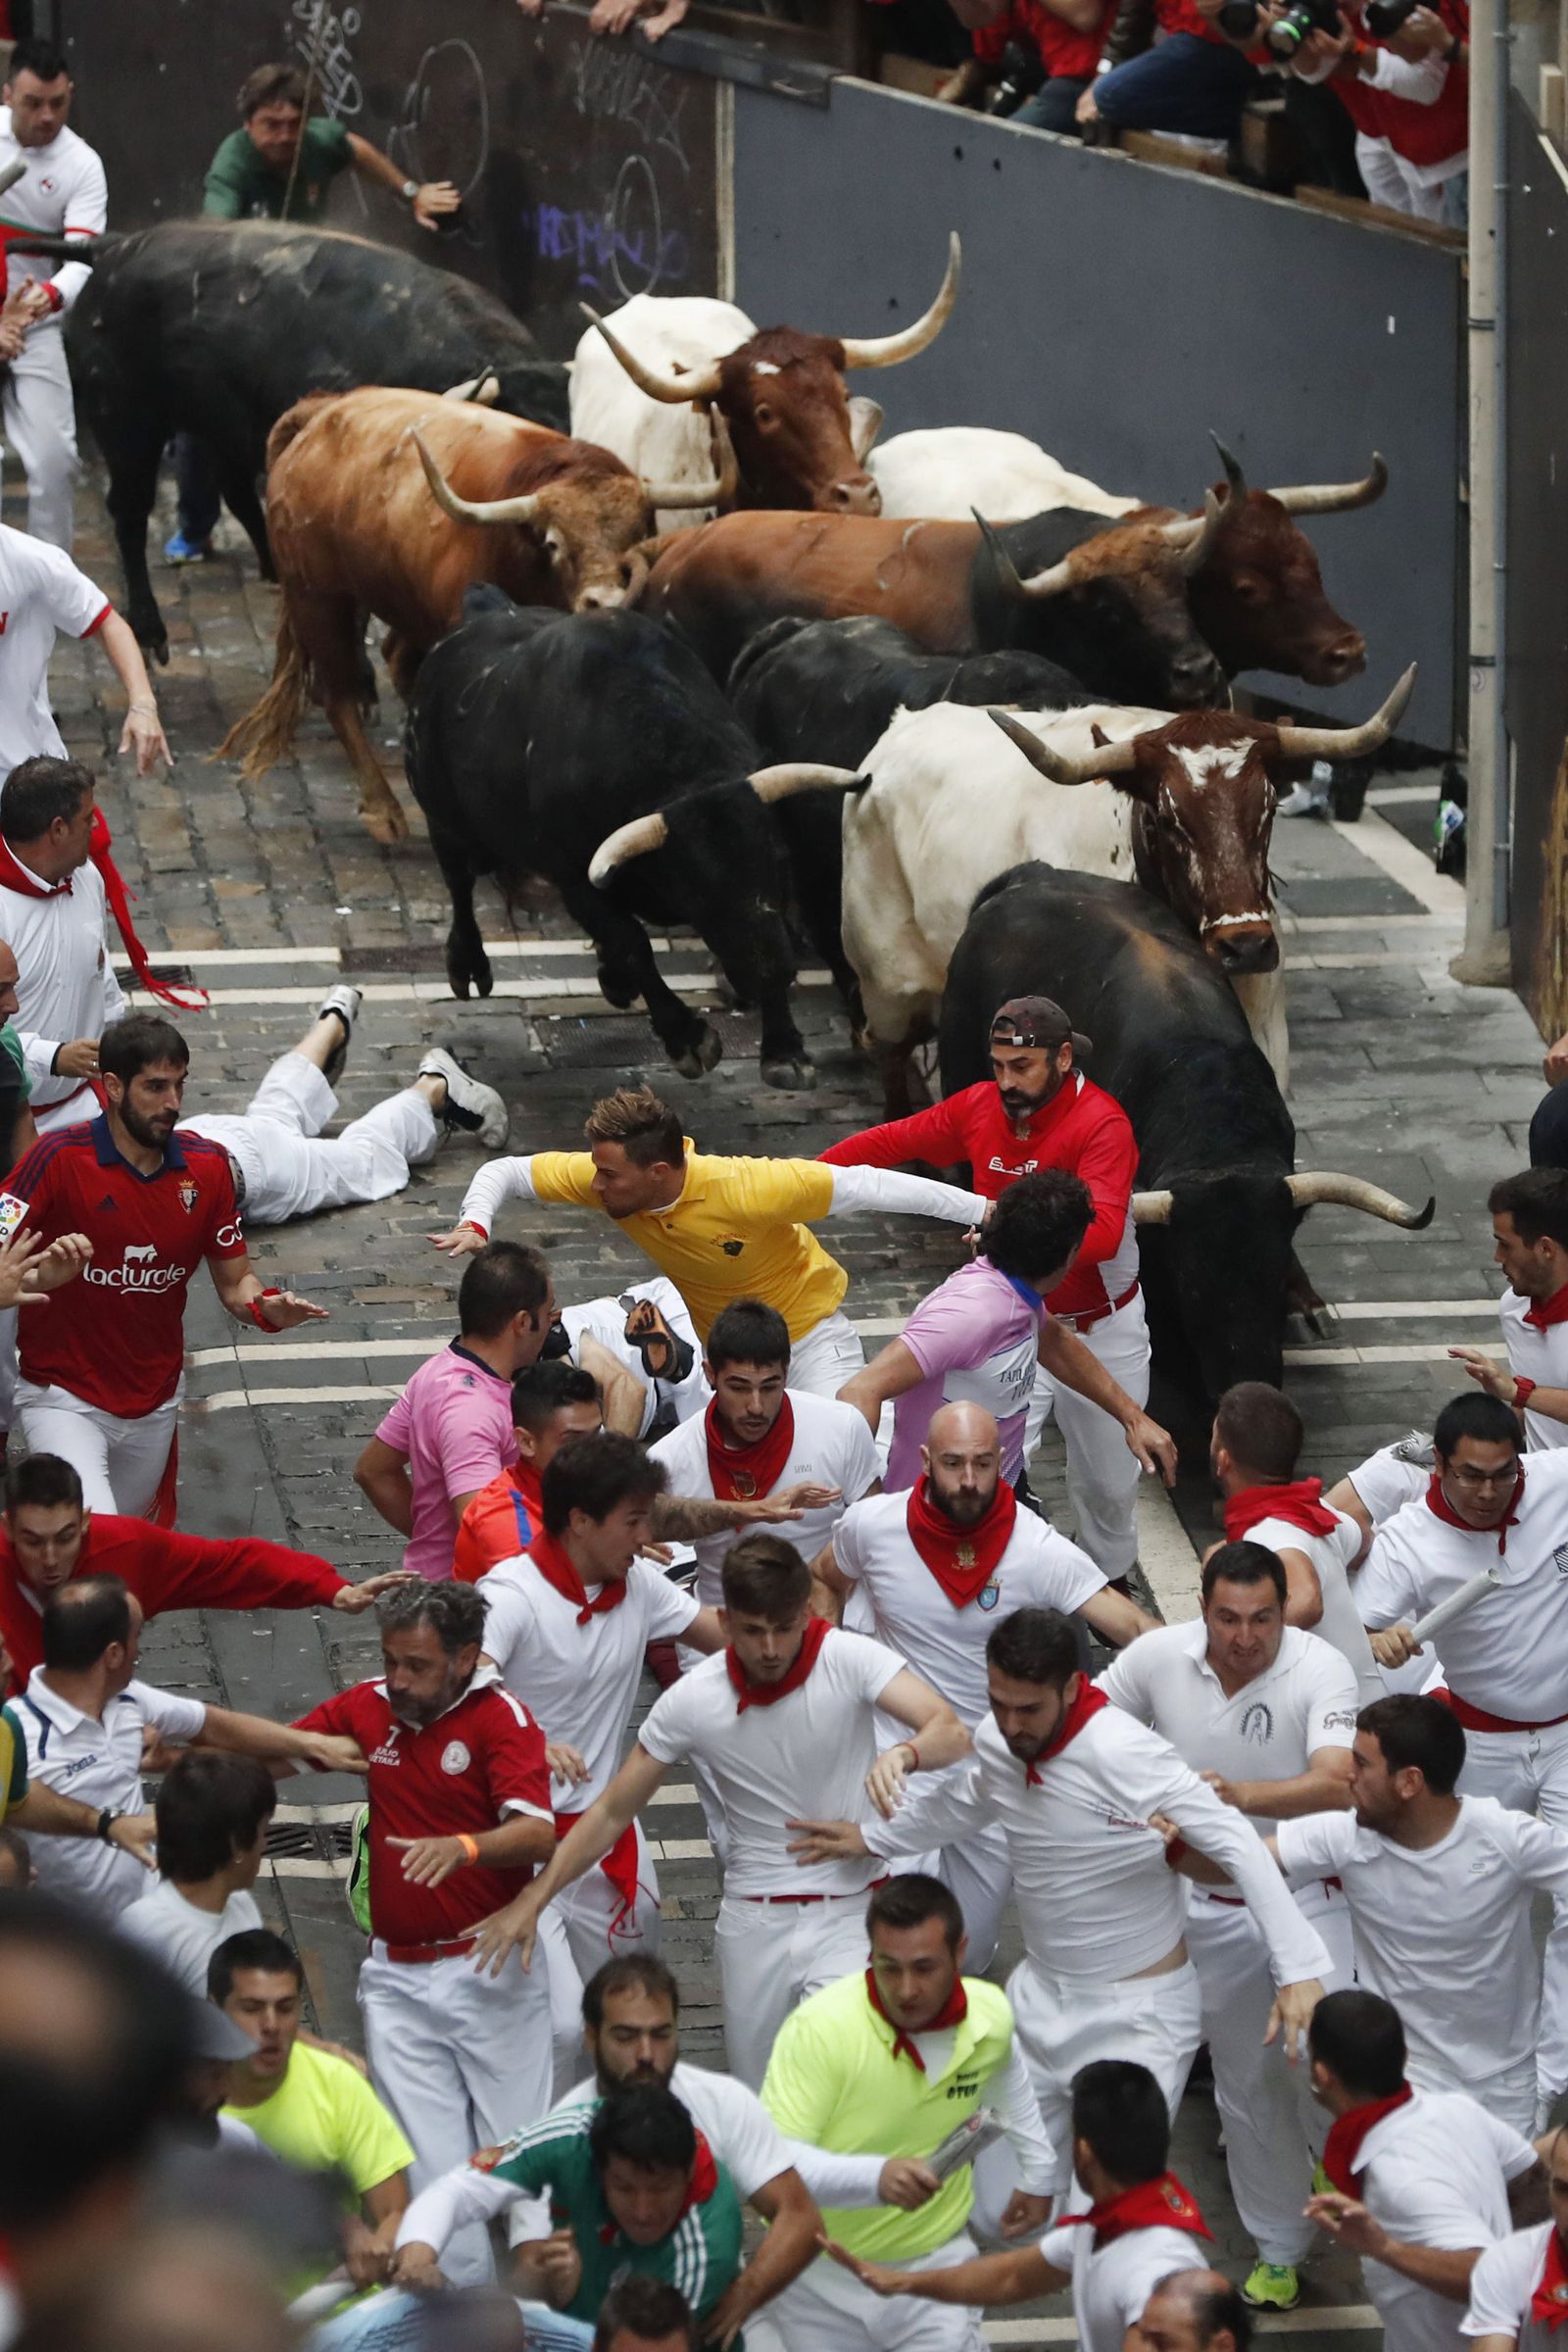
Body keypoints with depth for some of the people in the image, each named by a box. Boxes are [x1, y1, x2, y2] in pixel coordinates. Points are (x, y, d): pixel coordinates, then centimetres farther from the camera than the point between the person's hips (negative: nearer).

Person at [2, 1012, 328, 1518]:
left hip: (154, 1400, 5)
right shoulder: (59, 1158, -15)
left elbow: (235, 1281, 7)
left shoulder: (206, 1167, -1)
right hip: (64, 1395, -5)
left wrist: (268, 1308, -16)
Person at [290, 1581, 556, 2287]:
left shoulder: (499, 1716, -9)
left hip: (490, 1968, -4)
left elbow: (537, 1831, -22)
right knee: (430, 2163, -2)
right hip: (398, 1977, 4)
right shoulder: (368, 1708, 7)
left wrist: (463, 1848, -41)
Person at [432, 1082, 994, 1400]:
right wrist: (474, 1226, -32)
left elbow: (862, 1185, -32)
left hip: (806, 1324, -5)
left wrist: (981, 1209, -30)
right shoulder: (603, 1177, -23)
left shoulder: (745, 1189, -38)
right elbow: (504, 1172, -10)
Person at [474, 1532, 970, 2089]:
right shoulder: (693, 1700, -8)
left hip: (849, 1909, -3)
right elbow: (611, 1813, 0)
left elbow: (952, 1734, -25)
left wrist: (903, 1755, -48)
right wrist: (533, 1900, -7)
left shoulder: (850, 1660, -14)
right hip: (753, 1922, 3)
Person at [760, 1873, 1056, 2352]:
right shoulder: (819, 2029, -24)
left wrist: (1037, 2172, 24)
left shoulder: (991, 2016, -8)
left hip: (934, 2264, 2)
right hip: (823, 2272, -2)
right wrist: (876, 2175, -42)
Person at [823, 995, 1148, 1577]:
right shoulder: (982, 1106, -7)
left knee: (1108, 1483, 15)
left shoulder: (1102, 1124, -24)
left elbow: (1103, 1233, -37)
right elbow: (893, 1141, 6)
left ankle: (1109, 1581, 40)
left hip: (1100, 1331, -3)